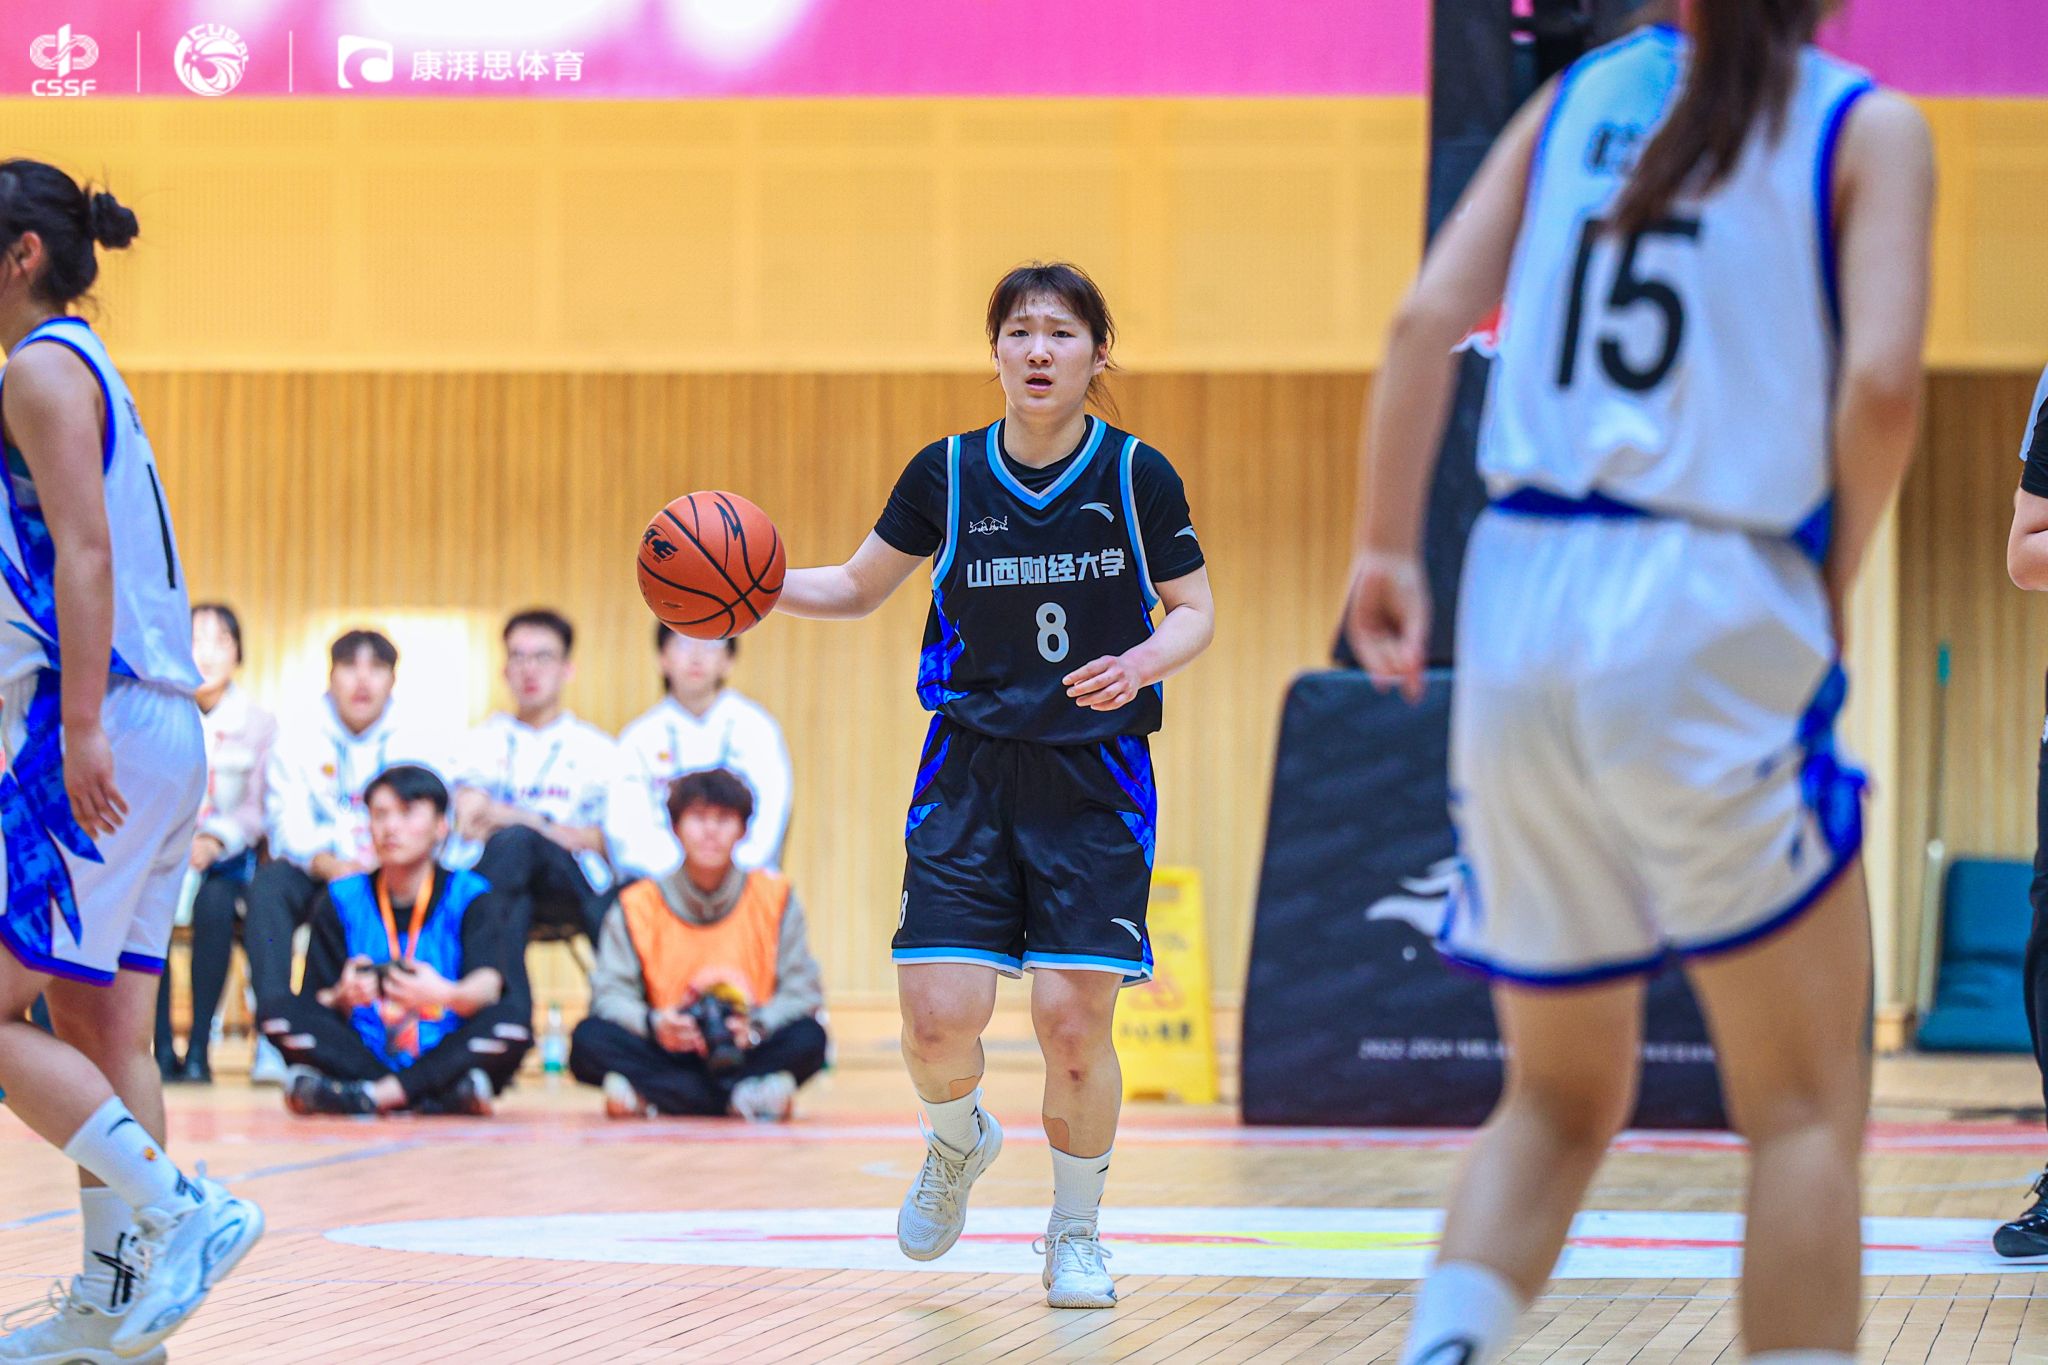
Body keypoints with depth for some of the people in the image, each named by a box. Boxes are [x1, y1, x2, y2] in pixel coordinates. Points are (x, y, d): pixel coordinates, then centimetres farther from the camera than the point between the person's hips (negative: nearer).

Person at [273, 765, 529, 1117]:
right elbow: (315, 1004, 0)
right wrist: (344, 996, -24)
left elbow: (489, 983, -17)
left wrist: (446, 994, -40)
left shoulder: (470, 896, 2)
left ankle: (375, 1094, -29)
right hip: (366, 1054, 2)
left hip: (446, 1056, -1)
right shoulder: (342, 900, 8)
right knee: (290, 1015, -22)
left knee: (514, 1014, -28)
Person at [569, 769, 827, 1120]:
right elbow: (611, 994, -5)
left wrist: (757, 1025, -23)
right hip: (667, 1056, 0)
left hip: (743, 1051, 0)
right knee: (590, 1039, -28)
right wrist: (654, 1024, -27)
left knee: (808, 1039, -29)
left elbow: (802, 990, -3)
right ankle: (745, 1096, -35)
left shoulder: (775, 899, 2)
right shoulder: (639, 905, 0)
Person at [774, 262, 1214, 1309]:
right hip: (971, 766, 1)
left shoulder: (1136, 476, -4)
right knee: (939, 1014, -11)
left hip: (1096, 778, -1)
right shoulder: (947, 474, 0)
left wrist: (1141, 663, -18)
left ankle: (1074, 1231, 16)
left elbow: (1194, 612, 4)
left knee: (1072, 1017, -8)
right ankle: (957, 1141, 25)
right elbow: (857, 587, 13)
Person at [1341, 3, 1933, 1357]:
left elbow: (1430, 316, 4)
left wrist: (1386, 549, 4)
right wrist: (1831, 585, 2)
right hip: (1709, 618, -5)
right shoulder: (1869, 127, 3)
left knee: (1562, 1100, 16)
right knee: (1805, 1114, 5)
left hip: (1519, 607, 5)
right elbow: (1882, 380, -11)